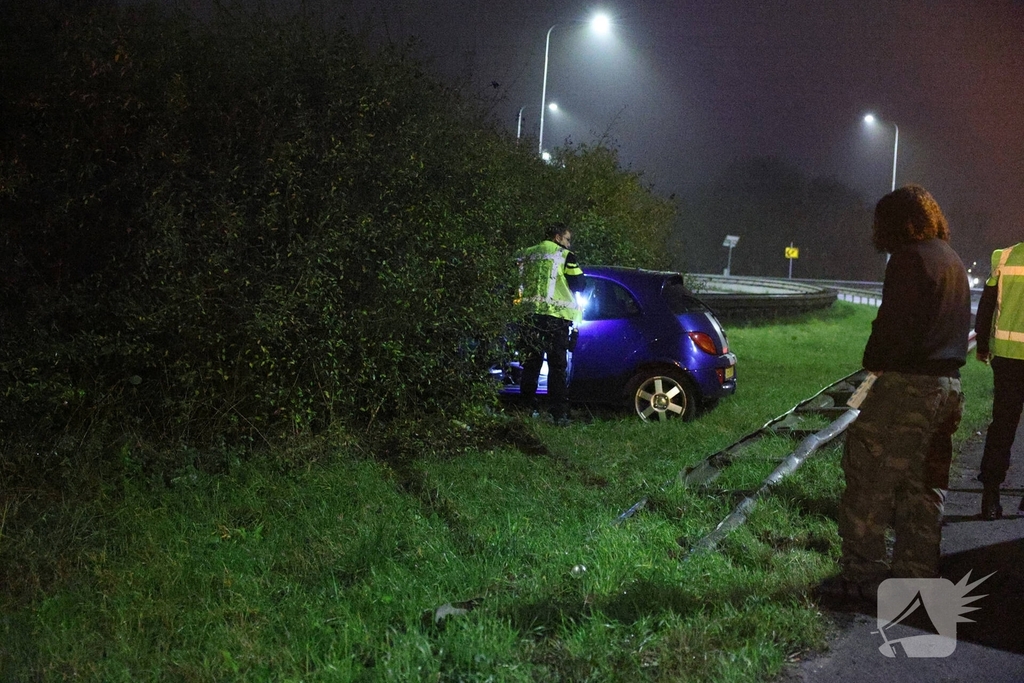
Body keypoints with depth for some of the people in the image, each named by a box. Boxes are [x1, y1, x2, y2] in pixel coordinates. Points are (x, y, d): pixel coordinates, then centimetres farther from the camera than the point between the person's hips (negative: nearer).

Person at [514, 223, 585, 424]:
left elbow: (516, 283, 15)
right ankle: (558, 413, -3)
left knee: (531, 364, 11)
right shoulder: (565, 256, -2)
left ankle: (527, 408, 10)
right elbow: (579, 285, 0)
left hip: (530, 315, 4)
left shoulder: (525, 255, 12)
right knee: (557, 366, 0)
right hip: (556, 317, -4)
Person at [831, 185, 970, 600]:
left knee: (870, 477, -2)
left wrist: (874, 362, -1)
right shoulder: (952, 261, 17)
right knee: (924, 486, 14)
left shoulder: (910, 259, -12)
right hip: (946, 383, 9)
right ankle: (916, 572, 20)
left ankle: (863, 573, 0)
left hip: (907, 383, -9)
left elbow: (893, 322, -18)